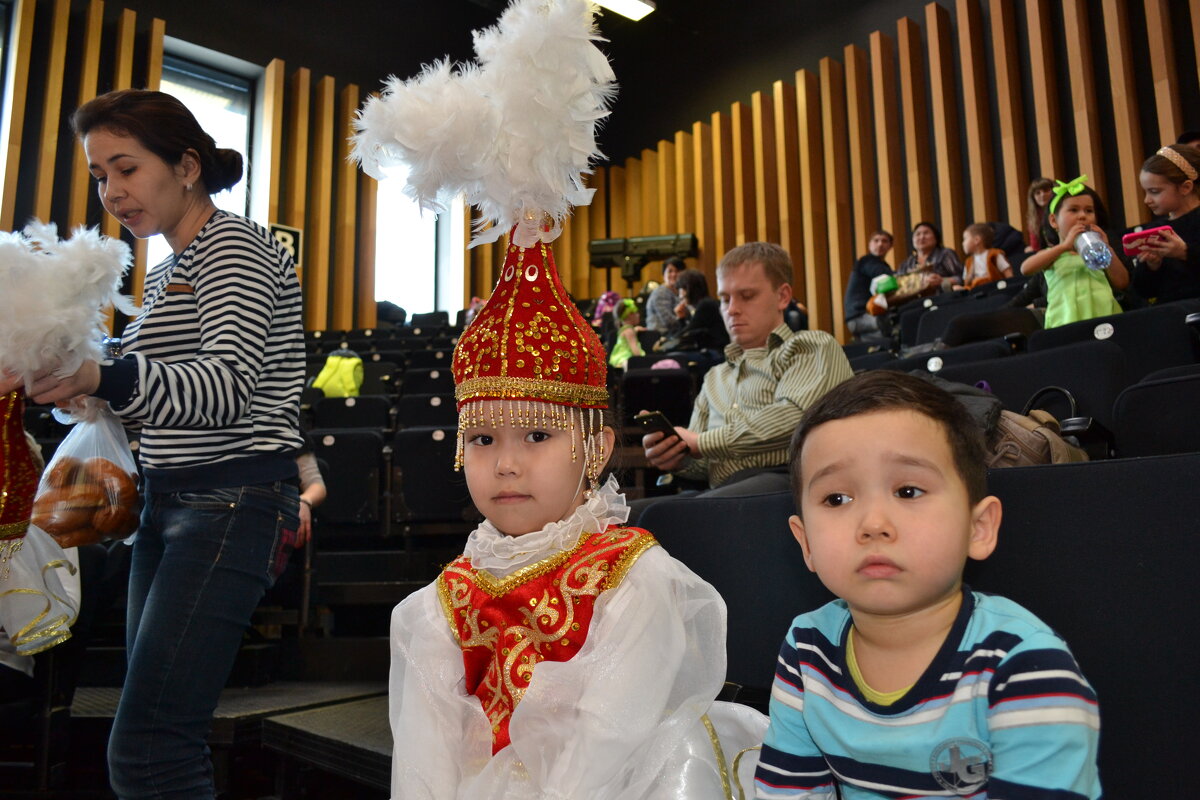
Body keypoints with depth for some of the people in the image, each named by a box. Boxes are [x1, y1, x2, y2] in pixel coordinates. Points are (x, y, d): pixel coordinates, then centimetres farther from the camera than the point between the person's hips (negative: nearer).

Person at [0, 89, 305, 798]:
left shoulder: (234, 244, -7)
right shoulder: (166, 273, 21)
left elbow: (228, 387, -22)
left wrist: (105, 377, -37)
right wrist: (72, 380, 16)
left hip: (233, 503, -9)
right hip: (171, 502, 10)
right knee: (160, 733, 10)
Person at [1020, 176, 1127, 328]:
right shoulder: (1053, 254, 8)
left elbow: (1122, 283, 8)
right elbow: (1026, 269, -13)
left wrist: (1107, 249, 0)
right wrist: (1064, 246, -17)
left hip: (1104, 318, 2)